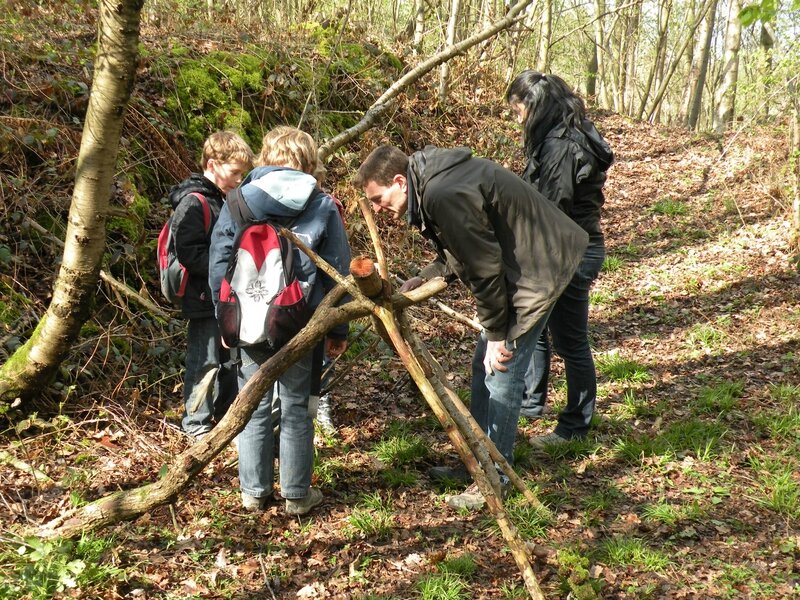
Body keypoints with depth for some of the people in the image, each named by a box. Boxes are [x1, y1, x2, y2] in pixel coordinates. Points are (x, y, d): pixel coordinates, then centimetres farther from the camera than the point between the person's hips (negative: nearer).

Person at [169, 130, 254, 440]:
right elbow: (189, 254, -21)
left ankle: (228, 415, 31)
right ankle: (196, 423, 12)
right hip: (205, 300, -9)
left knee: (232, 359, 17)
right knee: (205, 362, -1)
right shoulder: (193, 203, -14)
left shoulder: (227, 200, 14)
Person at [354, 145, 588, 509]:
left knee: (502, 373, -7)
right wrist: (424, 278, 6)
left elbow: (485, 267, -24)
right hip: (514, 265, 11)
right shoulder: (432, 182, 4)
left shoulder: (445, 197, -28)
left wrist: (496, 334, -16)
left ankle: (494, 477, 6)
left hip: (535, 271, -11)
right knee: (483, 367, 15)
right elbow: (463, 251, 16)